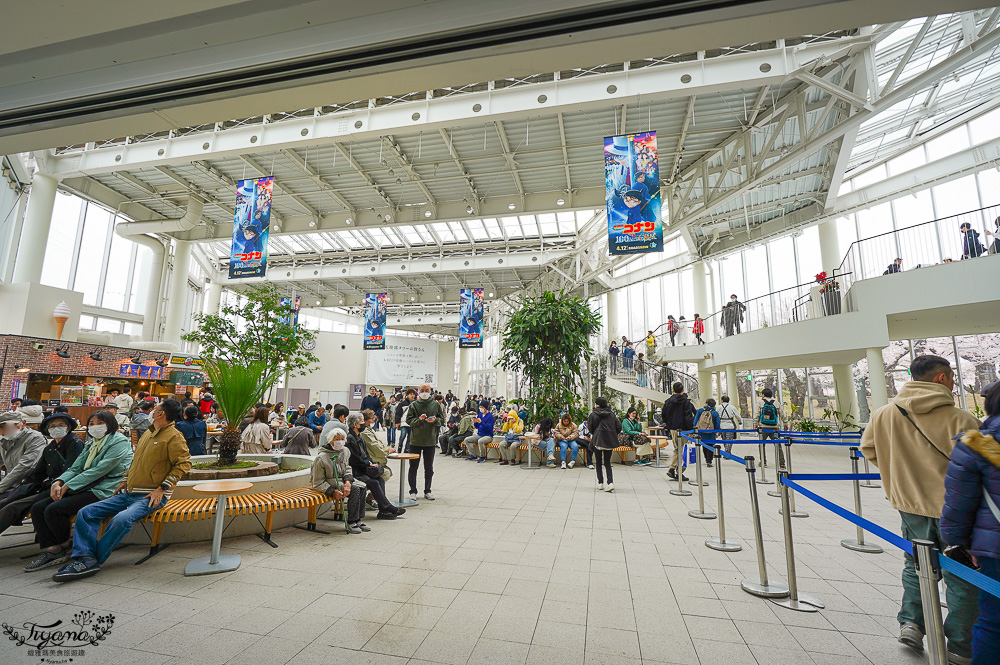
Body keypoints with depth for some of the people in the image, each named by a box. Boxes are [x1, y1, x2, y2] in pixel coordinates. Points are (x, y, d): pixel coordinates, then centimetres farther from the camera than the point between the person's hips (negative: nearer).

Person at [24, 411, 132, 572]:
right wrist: (58, 482, -6)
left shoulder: (119, 441, -10)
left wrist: (67, 486, -13)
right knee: (37, 508, -2)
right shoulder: (91, 443, 20)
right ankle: (50, 549, 0)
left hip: (103, 491, -9)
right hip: (85, 488, 9)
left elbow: (99, 470, -17)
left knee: (53, 509, -20)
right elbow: (75, 468, 14)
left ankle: (67, 546, 3)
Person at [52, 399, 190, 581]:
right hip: (128, 494, 9)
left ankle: (91, 561, -15)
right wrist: (126, 480, 15)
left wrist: (162, 488, -18)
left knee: (122, 519, -31)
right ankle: (86, 557, -12)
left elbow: (184, 463, -16)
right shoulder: (147, 433, 17)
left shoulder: (174, 436, -11)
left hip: (151, 497, -9)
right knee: (86, 513, -3)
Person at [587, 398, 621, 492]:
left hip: (598, 440, -3)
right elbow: (619, 427, 5)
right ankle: (610, 482, -6)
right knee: (607, 463, 10)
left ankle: (600, 483, 12)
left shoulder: (593, 414, -4)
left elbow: (590, 428, 2)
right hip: (610, 441, 3)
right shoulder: (612, 414, 7)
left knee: (599, 463, 11)